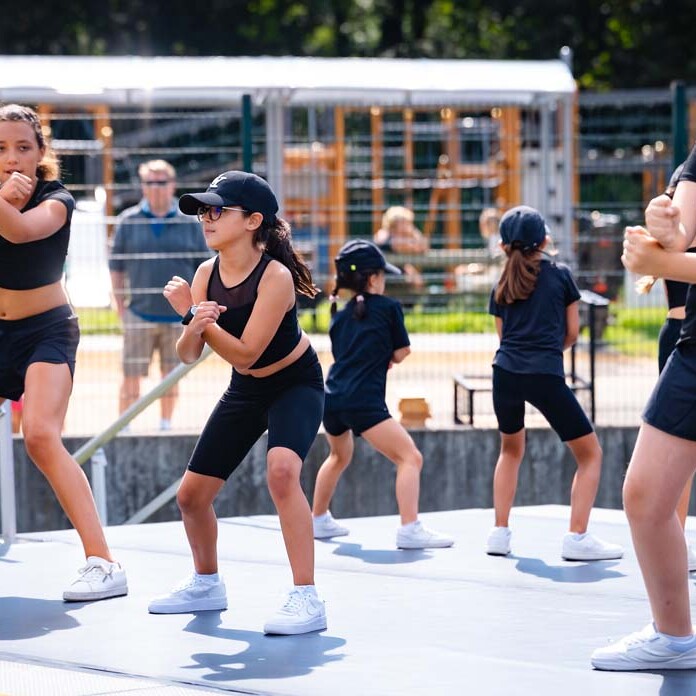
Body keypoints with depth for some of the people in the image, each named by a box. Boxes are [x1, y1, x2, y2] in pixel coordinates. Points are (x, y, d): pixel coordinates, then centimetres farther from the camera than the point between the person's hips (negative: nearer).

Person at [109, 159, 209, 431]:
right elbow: (116, 268, 7)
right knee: (132, 376, -3)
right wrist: (121, 307, 1)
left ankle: (166, 426, 19)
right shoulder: (128, 222, 3)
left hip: (178, 315, 1)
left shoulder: (189, 223, 4)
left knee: (172, 376, 8)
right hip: (140, 315, -1)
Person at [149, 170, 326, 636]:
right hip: (245, 390, 7)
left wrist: (192, 313, -30)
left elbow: (244, 354, -27)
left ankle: (307, 599, -31)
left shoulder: (275, 276, -28)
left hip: (296, 383, -7)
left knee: (282, 470, -34)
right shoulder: (206, 274, -10)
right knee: (192, 494, 8)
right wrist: (193, 325, -31)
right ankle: (207, 585, 36)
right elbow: (188, 355, -10)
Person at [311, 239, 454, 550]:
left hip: (331, 398, 7)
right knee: (410, 458, -11)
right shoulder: (388, 307, 2)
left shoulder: (339, 317, 18)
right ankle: (409, 529, -25)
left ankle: (318, 521, 43)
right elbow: (401, 353, 6)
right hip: (363, 401, -7)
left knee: (339, 456, 34)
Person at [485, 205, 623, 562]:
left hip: (505, 371, 4)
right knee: (590, 454, 6)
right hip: (546, 375, -4)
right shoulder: (560, 275, 8)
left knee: (511, 449, 27)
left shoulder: (501, 286, 16)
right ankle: (577, 538, -6)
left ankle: (500, 533, 19)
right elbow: (572, 331, 12)